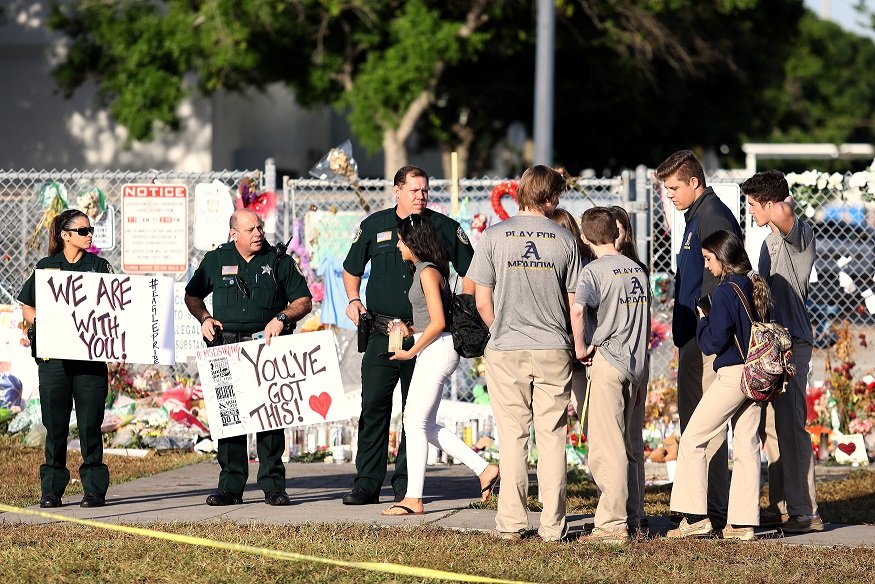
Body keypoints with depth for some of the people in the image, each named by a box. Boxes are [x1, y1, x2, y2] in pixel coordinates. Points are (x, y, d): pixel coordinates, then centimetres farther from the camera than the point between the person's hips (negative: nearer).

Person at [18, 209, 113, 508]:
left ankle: (94, 489, 3)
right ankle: (51, 490, 7)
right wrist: (39, 321, -6)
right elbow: (26, 307, 12)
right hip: (54, 355, 0)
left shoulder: (99, 266, 8)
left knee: (90, 424, -2)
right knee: (55, 423, 1)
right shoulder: (46, 267, 9)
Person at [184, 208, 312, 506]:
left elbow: (304, 301, 10)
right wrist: (204, 318, 3)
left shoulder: (278, 262, 8)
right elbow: (192, 295, 21)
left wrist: (281, 318, -8)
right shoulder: (216, 261, 11)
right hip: (227, 347, 1)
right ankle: (230, 486, 3)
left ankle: (273, 485, -2)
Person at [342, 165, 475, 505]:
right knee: (373, 407, -3)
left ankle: (406, 483, 7)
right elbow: (351, 269, 23)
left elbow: (471, 272, 11)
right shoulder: (374, 226, 9)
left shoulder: (444, 228, 4)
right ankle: (367, 483, 0)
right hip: (382, 334, 1)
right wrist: (353, 300, 6)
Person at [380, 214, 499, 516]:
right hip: (432, 351, 10)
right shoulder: (421, 270, 15)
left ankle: (413, 499, -4)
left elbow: (438, 322, -20)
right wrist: (409, 330, 11)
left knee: (415, 422, -6)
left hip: (437, 350, -10)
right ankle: (484, 469, 12)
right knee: (426, 425, 11)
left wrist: (412, 352, -12)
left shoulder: (428, 272, -14)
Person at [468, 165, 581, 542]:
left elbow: (483, 302, -1)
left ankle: (511, 524, 4)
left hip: (507, 351, 0)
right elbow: (573, 304, 3)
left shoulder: (494, 236, -2)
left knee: (512, 437, 5)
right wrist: (571, 341, 18)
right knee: (552, 437, 5)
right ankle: (552, 525, 3)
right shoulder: (564, 239, 0)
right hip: (554, 351, 0)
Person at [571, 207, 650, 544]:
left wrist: (580, 347, -13)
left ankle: (612, 525, -9)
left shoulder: (594, 270, -10)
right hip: (636, 364, 7)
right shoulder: (637, 271, 12)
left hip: (607, 362, -7)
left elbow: (577, 310, -29)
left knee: (606, 447, -6)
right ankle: (630, 517, 19)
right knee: (626, 446, 15)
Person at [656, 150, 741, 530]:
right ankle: (699, 504, 18)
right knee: (691, 418, 13)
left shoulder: (713, 216, -13)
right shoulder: (697, 217, 20)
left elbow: (716, 277, -20)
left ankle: (714, 511, -9)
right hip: (694, 338, 11)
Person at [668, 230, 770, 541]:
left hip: (732, 375, -8)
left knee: (693, 439, 0)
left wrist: (703, 320, 3)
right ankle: (743, 522, 6)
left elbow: (714, 342, -16)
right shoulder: (756, 287, 11)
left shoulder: (726, 291, -14)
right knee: (746, 446, 8)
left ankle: (695, 516, -3)